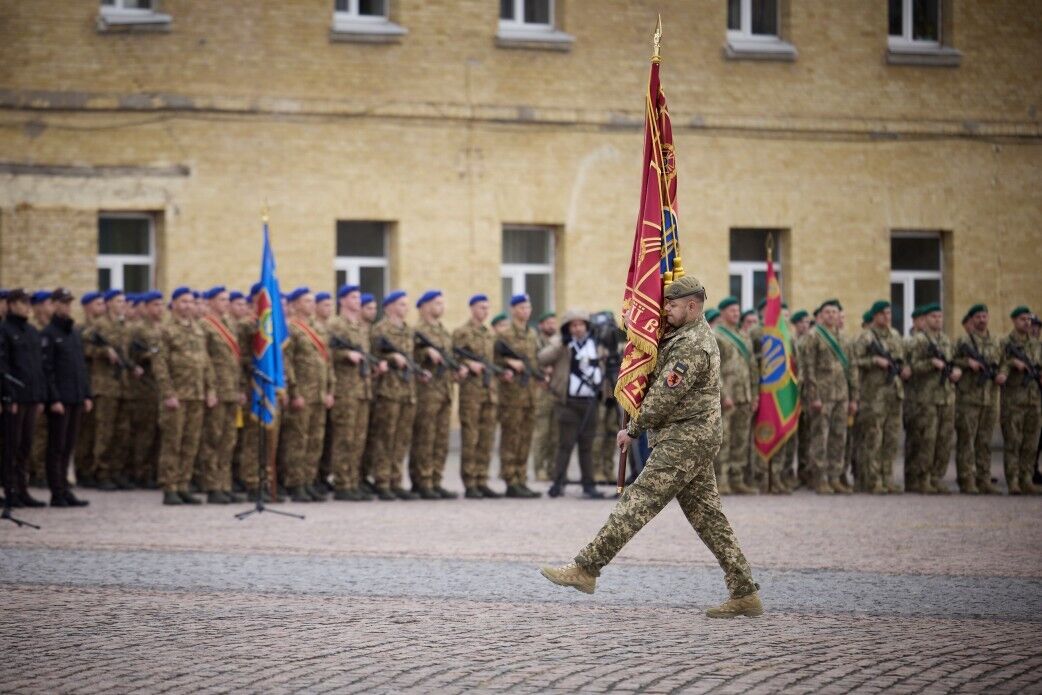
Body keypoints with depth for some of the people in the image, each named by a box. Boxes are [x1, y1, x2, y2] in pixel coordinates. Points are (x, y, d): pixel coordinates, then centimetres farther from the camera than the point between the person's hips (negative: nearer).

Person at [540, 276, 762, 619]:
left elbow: (663, 398, -19)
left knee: (636, 504, -11)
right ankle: (744, 593, 7)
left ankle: (586, 568, -12)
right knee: (707, 516, 8)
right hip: (696, 439, 11)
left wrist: (633, 429, -7)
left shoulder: (693, 346, -17)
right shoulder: (687, 336, 17)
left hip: (684, 439, -11)